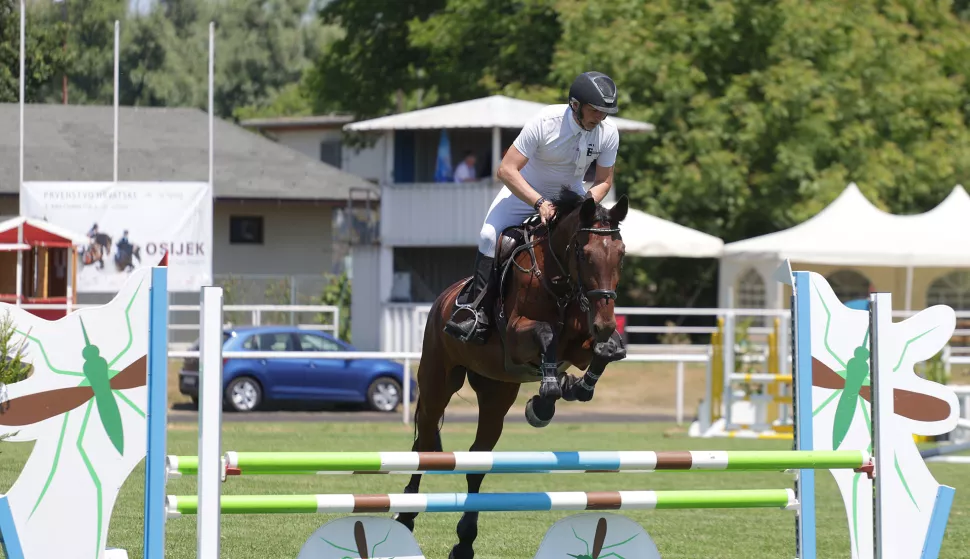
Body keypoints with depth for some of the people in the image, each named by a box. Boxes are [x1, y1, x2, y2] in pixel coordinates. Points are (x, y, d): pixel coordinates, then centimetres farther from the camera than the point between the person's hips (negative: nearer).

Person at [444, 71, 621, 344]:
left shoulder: (608, 132, -19)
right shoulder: (545, 122, -32)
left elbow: (604, 181, -6)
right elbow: (506, 170, -31)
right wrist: (540, 203, -41)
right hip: (525, 189, -3)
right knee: (490, 237, -24)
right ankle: (475, 309, -14)